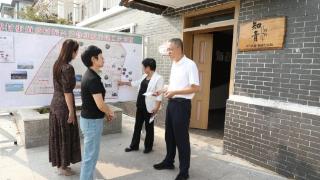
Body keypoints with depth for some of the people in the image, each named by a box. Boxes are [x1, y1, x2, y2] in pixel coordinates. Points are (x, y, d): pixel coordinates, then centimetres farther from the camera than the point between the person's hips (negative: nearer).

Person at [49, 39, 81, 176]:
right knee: (66, 136, 6)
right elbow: (67, 92, -21)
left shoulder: (57, 64, 7)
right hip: (64, 106, -9)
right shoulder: (68, 68, -20)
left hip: (55, 104, 9)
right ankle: (63, 167, 20)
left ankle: (59, 164, 32)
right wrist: (71, 112, -16)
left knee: (57, 135, 17)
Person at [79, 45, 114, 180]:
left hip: (89, 119, 10)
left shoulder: (89, 75, 8)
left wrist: (105, 113, 13)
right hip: (92, 121, -10)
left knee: (90, 154, 20)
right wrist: (110, 112, -5)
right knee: (90, 156, 3)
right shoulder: (93, 79, -23)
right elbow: (100, 105, -24)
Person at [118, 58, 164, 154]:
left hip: (149, 107, -8)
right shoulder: (144, 76, 11)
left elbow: (159, 95, -17)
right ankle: (134, 145, 27)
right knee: (137, 126, 14)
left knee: (149, 127, 7)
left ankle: (148, 147, 24)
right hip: (140, 106, 8)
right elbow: (136, 83, 26)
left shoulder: (158, 78, -14)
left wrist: (156, 108, -22)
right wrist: (124, 83, 32)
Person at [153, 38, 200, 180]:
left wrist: (174, 92, -23)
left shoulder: (190, 65, -14)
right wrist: (161, 91, 6)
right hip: (171, 103, 8)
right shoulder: (174, 64, 12)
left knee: (181, 138, 2)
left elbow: (195, 88, -19)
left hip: (182, 104, -8)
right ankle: (169, 161, 37)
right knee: (169, 135, 18)